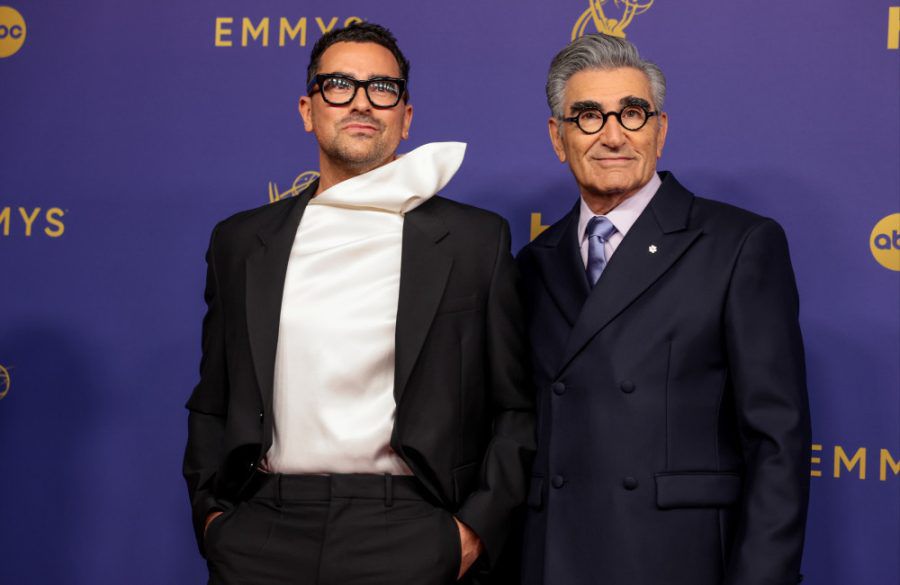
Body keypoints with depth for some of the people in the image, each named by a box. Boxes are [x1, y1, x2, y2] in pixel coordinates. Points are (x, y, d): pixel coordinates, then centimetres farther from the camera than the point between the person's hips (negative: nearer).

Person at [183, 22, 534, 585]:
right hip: (261, 537, 2)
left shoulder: (476, 239, 3)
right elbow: (212, 403, 15)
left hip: (407, 538, -2)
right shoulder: (240, 242, 10)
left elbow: (515, 408, 4)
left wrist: (478, 525, -5)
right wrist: (210, 509, 3)